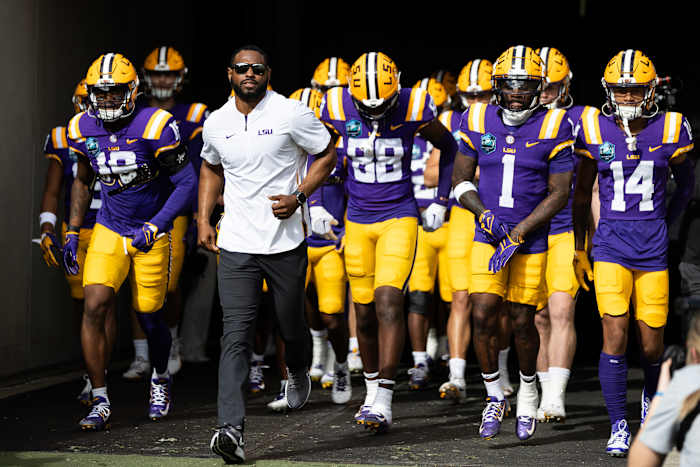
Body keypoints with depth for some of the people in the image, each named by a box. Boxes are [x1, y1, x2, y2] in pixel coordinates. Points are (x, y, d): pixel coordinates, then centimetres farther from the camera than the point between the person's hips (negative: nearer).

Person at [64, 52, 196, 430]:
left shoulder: (155, 127, -18)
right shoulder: (84, 129, -2)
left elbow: (185, 182, -13)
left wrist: (154, 228, -21)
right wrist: (72, 233, 10)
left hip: (150, 233, -3)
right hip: (108, 230, 3)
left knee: (149, 316, 6)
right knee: (94, 309, -13)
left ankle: (160, 379, 36)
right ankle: (100, 401, -5)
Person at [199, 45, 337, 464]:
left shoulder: (291, 114, -6)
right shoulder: (216, 123, 7)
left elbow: (328, 154, 1)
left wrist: (298, 197, -13)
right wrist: (204, 219, 14)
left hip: (287, 239, -2)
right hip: (236, 244, 2)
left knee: (291, 323, 13)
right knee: (236, 335, -10)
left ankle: (298, 372, 50)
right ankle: (232, 429, -18)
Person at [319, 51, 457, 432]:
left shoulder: (414, 108, -12)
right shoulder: (337, 107, -9)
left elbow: (448, 147, 7)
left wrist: (441, 202, 7)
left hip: (400, 218, -2)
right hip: (358, 221, 3)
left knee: (388, 301, -16)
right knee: (365, 312, 6)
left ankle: (384, 401, -16)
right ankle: (372, 392, 23)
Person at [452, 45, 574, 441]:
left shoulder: (553, 128, -7)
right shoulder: (478, 122, 1)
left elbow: (559, 194, -6)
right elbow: (461, 178, 9)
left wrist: (519, 231, -13)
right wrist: (484, 214, -9)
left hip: (532, 240, -2)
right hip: (488, 237, 2)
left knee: (523, 322, 3)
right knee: (483, 316, -7)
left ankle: (528, 389, 29)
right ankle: (495, 396, 12)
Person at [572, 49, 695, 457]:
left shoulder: (671, 130, -2)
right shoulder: (594, 129, -2)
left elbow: (686, 184, 16)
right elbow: (581, 193, 9)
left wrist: (665, 225, 10)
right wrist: (578, 248, 10)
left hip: (654, 248, 1)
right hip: (611, 244, -1)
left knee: (652, 343, 6)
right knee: (615, 336, -11)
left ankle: (651, 396, 38)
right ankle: (619, 426, 0)